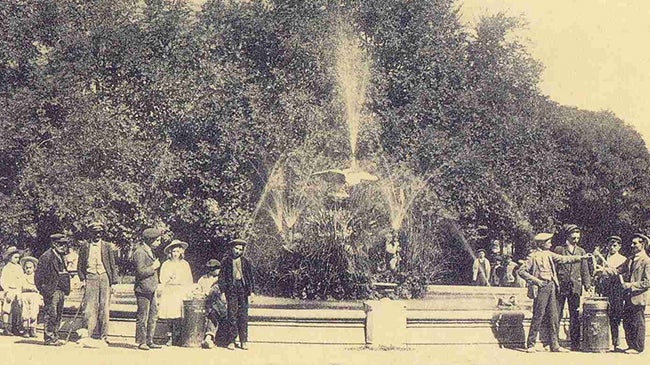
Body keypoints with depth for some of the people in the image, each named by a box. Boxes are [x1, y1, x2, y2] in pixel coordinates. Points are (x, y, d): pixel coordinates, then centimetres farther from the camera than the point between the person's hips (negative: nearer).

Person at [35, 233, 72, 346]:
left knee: (58, 315, 10)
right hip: (51, 291, -8)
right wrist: (44, 290, -15)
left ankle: (55, 337, 16)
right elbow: (39, 275, -12)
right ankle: (49, 338, -1)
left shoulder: (60, 257, 16)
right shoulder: (47, 257, -10)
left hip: (60, 291, 9)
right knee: (51, 315, -6)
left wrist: (65, 290, 18)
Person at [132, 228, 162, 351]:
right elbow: (140, 272, -21)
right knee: (142, 317, -3)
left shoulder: (150, 251, 17)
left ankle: (149, 341, 17)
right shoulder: (140, 252, -14)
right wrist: (153, 267, -13)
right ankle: (141, 342, 4)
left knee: (153, 315, 10)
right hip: (143, 289, -10)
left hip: (151, 290, 10)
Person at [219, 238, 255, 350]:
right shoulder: (226, 261, 6)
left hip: (243, 288, 2)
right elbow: (222, 277, 5)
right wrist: (222, 292, -2)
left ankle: (244, 341, 5)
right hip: (231, 289, -2)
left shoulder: (246, 262, 12)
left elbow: (250, 277, 14)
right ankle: (231, 341, 1)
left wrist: (251, 291, 7)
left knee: (243, 315, 0)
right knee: (232, 315, -4)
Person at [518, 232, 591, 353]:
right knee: (538, 317, -6)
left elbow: (564, 259, 17)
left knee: (553, 317, 6)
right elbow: (521, 271, -8)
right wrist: (535, 280, -15)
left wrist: (581, 257, 14)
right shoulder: (533, 256, -6)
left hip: (551, 287, 7)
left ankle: (554, 345, 10)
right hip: (540, 288, -7)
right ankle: (530, 345, 2)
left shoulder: (549, 254, 13)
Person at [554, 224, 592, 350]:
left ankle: (575, 343, 8)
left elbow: (585, 271, 13)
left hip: (575, 287, 3)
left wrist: (587, 285, 1)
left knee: (575, 316, 3)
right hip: (561, 286, -3)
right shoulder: (559, 250, 4)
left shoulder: (581, 252, 15)